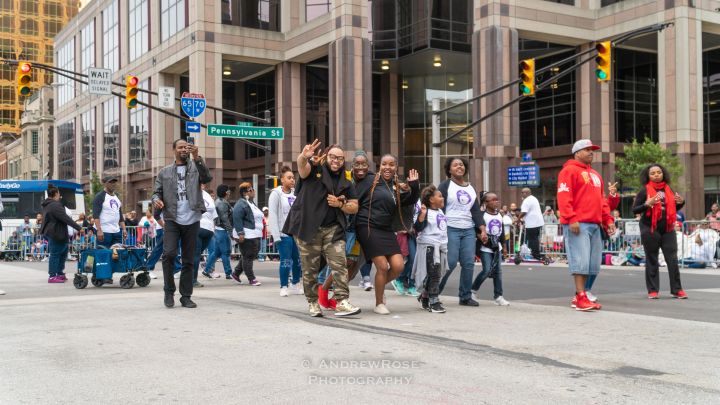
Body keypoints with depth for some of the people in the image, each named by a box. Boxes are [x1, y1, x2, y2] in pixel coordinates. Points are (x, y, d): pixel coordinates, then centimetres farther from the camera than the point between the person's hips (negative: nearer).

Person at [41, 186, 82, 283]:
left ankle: (60, 273, 21)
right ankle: (52, 276, -1)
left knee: (63, 252, 16)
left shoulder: (47, 205, 16)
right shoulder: (55, 205, -18)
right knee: (55, 254, -5)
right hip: (55, 233, -11)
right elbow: (66, 218, -23)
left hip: (51, 232, 11)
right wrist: (78, 228, -23)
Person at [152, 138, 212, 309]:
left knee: (189, 260, 6)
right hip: (172, 219, 0)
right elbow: (157, 192, 11)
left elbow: (207, 178, -11)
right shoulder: (165, 172, 11)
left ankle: (186, 296, 15)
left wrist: (197, 157, -21)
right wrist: (156, 199, -13)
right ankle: (169, 292, 1)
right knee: (169, 253, -17)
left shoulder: (195, 167, 8)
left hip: (192, 221, 1)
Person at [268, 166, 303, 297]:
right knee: (286, 261, -4)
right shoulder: (276, 194, -4)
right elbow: (272, 215, -9)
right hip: (284, 232, -5)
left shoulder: (296, 193, 10)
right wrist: (276, 235, -14)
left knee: (298, 260, 9)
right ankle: (284, 287, 7)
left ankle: (296, 285, 23)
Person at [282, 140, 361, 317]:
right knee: (310, 268, 3)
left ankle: (342, 302, -9)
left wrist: (340, 204, -6)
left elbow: (354, 207, 16)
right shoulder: (314, 170, 4)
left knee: (339, 264, -10)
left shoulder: (346, 184, 16)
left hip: (333, 229, 3)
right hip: (308, 228, -3)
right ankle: (313, 302, 17)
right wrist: (304, 157, -44)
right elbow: (302, 166, -19)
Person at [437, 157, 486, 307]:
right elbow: (440, 208, -5)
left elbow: (476, 210, 15)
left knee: (469, 263, 0)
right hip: (451, 229, -5)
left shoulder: (470, 188, 18)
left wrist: (482, 228, 3)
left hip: (469, 230, 6)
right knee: (450, 263, -11)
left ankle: (465, 296, 10)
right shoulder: (445, 185, 1)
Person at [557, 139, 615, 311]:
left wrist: (607, 219, 16)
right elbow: (563, 197, -12)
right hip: (577, 224, -8)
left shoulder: (595, 174, 25)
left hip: (595, 225, 9)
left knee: (592, 263, 6)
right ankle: (581, 298, -10)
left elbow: (601, 200, 27)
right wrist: (571, 219, -20)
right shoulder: (569, 170, -2)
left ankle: (579, 296, 12)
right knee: (580, 260, -11)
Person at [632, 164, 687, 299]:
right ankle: (653, 290, 6)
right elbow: (634, 210, -5)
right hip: (650, 229, -3)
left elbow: (674, 208, 21)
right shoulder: (644, 190, -3)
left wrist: (681, 202, 1)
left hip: (668, 229, 4)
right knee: (652, 260, 2)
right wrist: (647, 204, -21)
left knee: (672, 259, 0)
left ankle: (677, 289, 5)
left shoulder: (668, 190, 10)